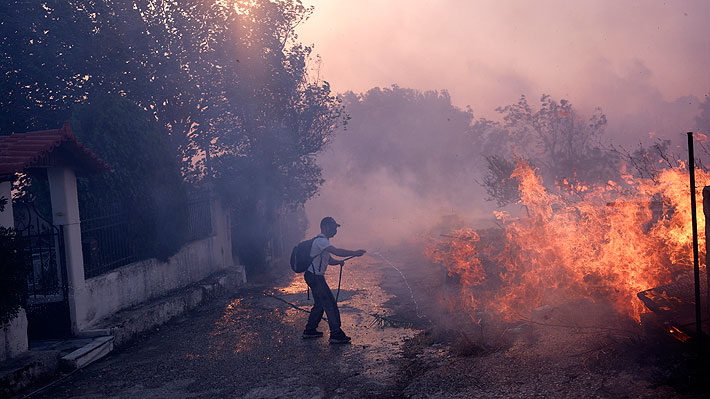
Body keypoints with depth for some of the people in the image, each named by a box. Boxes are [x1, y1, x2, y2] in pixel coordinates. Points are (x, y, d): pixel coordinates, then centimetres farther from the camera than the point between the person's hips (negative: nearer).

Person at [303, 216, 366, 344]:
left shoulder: (323, 241, 16)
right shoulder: (320, 240, -18)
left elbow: (328, 259, 20)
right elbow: (337, 251, -31)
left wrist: (338, 262, 0)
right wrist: (355, 253, -25)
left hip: (315, 276, 11)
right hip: (315, 277, -11)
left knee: (320, 303, 18)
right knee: (330, 304, -8)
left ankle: (309, 330, 26)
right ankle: (336, 335, -5)